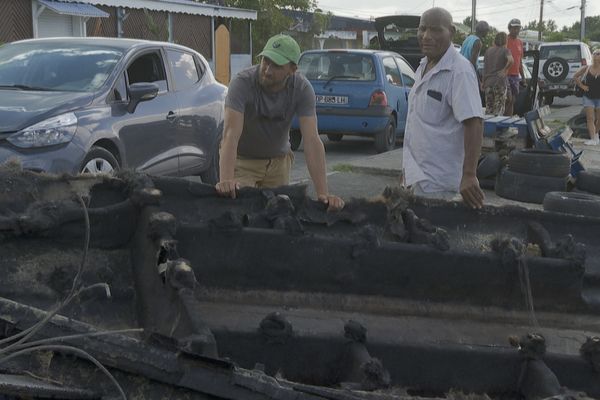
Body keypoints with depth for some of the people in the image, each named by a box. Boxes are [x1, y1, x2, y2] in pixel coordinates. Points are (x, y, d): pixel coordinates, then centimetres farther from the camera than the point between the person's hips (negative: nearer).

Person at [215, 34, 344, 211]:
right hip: (242, 159, -2)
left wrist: (323, 193, -37)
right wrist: (226, 180, -56)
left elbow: (312, 140, -28)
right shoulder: (242, 83, -29)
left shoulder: (302, 89, -22)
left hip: (278, 160, 3)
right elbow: (231, 134, -40)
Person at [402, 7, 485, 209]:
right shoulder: (424, 65, 8)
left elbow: (474, 123, -26)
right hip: (417, 173, 9)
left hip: (434, 180, -9)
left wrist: (468, 175, -32)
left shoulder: (459, 71, -19)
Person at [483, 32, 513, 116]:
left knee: (488, 109, 11)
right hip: (500, 83, -4)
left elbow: (484, 68, 12)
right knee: (499, 110, -1)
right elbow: (511, 60, -25)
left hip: (488, 83, 4)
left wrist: (483, 83, 16)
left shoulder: (488, 51, 11)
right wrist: (504, 70, -10)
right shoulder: (505, 51, -4)